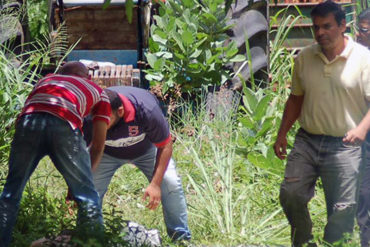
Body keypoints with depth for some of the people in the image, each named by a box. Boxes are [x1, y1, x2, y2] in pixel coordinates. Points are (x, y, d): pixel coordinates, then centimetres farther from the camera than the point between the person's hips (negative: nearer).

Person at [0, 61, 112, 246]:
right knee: (85, 193, 13)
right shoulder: (98, 92, 32)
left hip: (29, 121, 2)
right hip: (65, 125, -2)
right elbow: (98, 144, 26)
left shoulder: (47, 79, 40)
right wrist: (85, 172, 37)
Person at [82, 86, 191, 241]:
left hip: (146, 149, -1)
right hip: (108, 153, 1)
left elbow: (165, 146, -26)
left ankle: (181, 237, 5)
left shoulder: (146, 110, -41)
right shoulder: (89, 119, -37)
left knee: (170, 184, -13)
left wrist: (155, 184, -29)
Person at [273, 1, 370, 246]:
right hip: (307, 141, 4)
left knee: (343, 210, -2)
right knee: (290, 194, -4)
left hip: (344, 146, -4)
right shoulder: (305, 57, 6)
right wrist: (282, 134, 13)